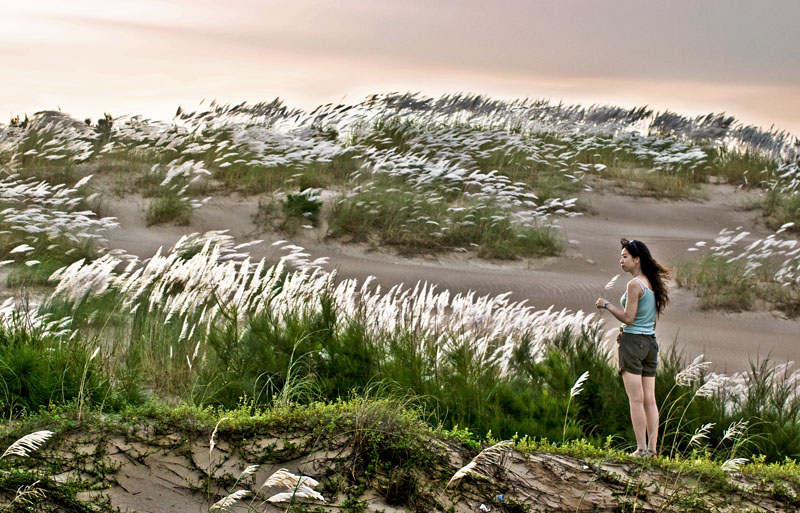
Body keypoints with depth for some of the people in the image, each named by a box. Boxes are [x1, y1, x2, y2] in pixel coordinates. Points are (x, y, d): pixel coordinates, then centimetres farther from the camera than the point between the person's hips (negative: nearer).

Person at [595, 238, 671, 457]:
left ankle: (642, 448, -4)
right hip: (650, 342, 8)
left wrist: (607, 305, -6)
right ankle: (652, 447, 7)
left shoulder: (634, 284, -14)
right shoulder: (652, 283, 11)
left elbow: (628, 318, -16)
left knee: (636, 400, -4)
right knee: (649, 399, 7)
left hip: (633, 341, -8)